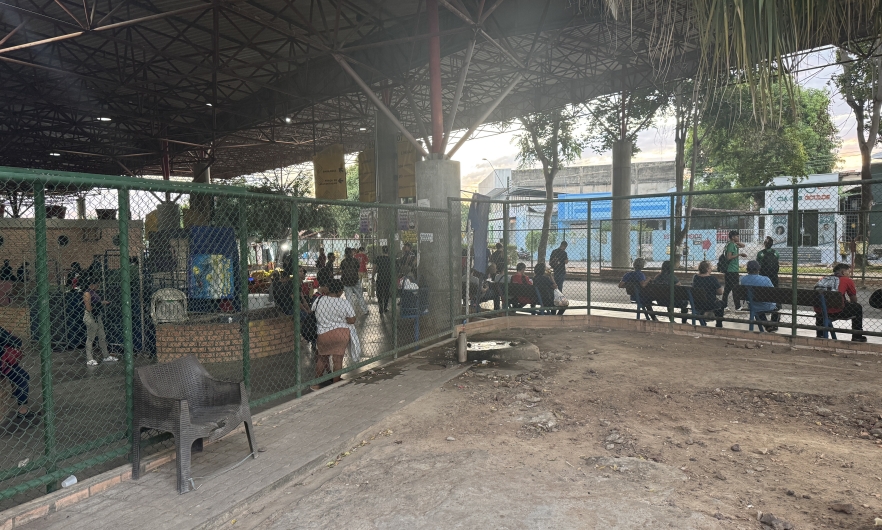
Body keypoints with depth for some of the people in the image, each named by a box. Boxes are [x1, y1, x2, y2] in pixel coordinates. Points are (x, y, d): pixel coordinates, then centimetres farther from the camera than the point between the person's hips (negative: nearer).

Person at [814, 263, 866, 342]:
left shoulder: (824, 278, 22)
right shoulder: (847, 280, 11)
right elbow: (854, 301, 22)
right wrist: (848, 302, 44)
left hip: (820, 311, 5)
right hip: (835, 311, -5)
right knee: (858, 307, 20)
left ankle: (819, 335, 42)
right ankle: (857, 337, 28)